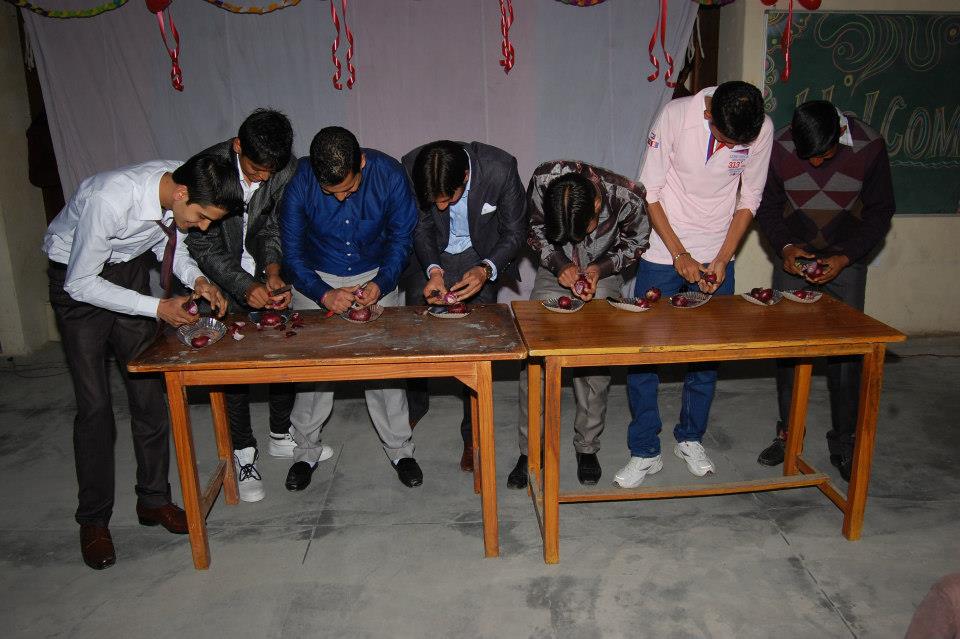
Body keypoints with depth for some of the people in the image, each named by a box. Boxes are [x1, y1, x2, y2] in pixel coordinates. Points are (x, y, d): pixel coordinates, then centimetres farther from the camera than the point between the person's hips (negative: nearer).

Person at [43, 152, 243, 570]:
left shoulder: (183, 191, -19)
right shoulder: (109, 200, -37)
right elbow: (81, 284, -26)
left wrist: (196, 279, -16)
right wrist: (159, 308, -30)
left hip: (130, 268, 5)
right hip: (79, 280, -5)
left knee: (149, 391, 5)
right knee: (95, 404, -4)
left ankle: (153, 499, 20)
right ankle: (93, 520, 13)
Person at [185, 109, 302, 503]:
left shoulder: (286, 169, -15)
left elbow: (274, 226, -6)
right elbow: (203, 244, -20)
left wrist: (273, 270, -23)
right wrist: (246, 286, -28)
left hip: (265, 275, 3)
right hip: (222, 276, -3)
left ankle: (282, 436, 25)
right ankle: (243, 454, 12)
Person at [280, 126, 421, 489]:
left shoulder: (389, 174, -21)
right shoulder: (300, 182, -21)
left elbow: (401, 237, -9)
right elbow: (291, 251, -11)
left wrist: (381, 284, -24)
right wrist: (323, 294, -26)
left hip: (375, 275, 0)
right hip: (317, 279, 0)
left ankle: (399, 448, 13)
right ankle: (306, 450, 19)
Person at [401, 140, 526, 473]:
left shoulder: (500, 168, -32)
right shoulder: (411, 168, -26)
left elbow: (515, 231, -18)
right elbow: (421, 228, -10)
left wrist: (486, 269, -34)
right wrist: (432, 270, -27)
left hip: (481, 256, -2)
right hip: (431, 257, 2)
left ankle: (473, 434, 12)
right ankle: (414, 407, 36)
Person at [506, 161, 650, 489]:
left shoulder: (627, 196, -30)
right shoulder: (543, 180, -28)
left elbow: (636, 240, -8)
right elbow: (533, 229, -8)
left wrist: (601, 268, -22)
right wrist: (560, 264, -22)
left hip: (603, 277, -1)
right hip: (555, 273, 1)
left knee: (595, 366, -5)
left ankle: (587, 448, 15)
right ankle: (529, 450, 8)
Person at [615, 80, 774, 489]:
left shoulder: (761, 130, -10)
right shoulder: (676, 115, -18)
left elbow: (749, 200, 1)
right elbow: (650, 192, -12)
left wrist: (722, 259, -8)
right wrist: (680, 255, -15)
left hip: (716, 256, 2)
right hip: (663, 253, -2)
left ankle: (690, 439, 28)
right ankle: (645, 451, 11)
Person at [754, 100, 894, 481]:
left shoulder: (869, 146, -16)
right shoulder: (779, 147, -15)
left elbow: (881, 212, -7)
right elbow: (768, 207, -2)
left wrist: (845, 257, -19)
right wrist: (784, 246, -19)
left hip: (846, 263, -1)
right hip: (794, 260, 1)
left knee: (846, 351, -1)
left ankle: (843, 442, 13)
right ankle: (788, 433, 17)